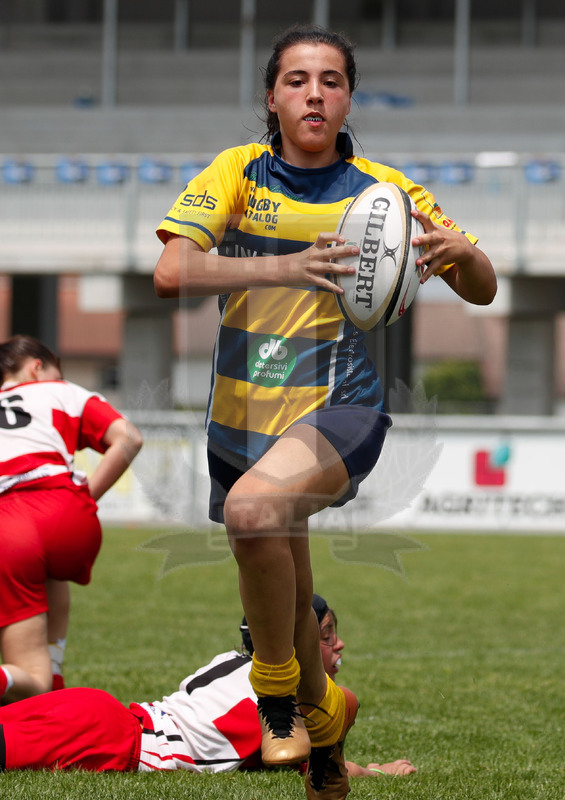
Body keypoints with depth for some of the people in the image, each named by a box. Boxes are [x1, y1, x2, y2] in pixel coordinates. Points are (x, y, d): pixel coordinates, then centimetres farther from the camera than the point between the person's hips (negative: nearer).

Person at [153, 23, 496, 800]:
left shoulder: (384, 189, 0)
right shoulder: (238, 173, 0)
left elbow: (482, 292, 7)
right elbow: (171, 272, -14)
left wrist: (462, 251, -18)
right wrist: (283, 267, -27)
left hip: (341, 407, -3)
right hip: (244, 414, 3)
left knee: (254, 507, -34)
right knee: (281, 604, 11)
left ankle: (279, 686, -13)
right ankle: (321, 713, 42)